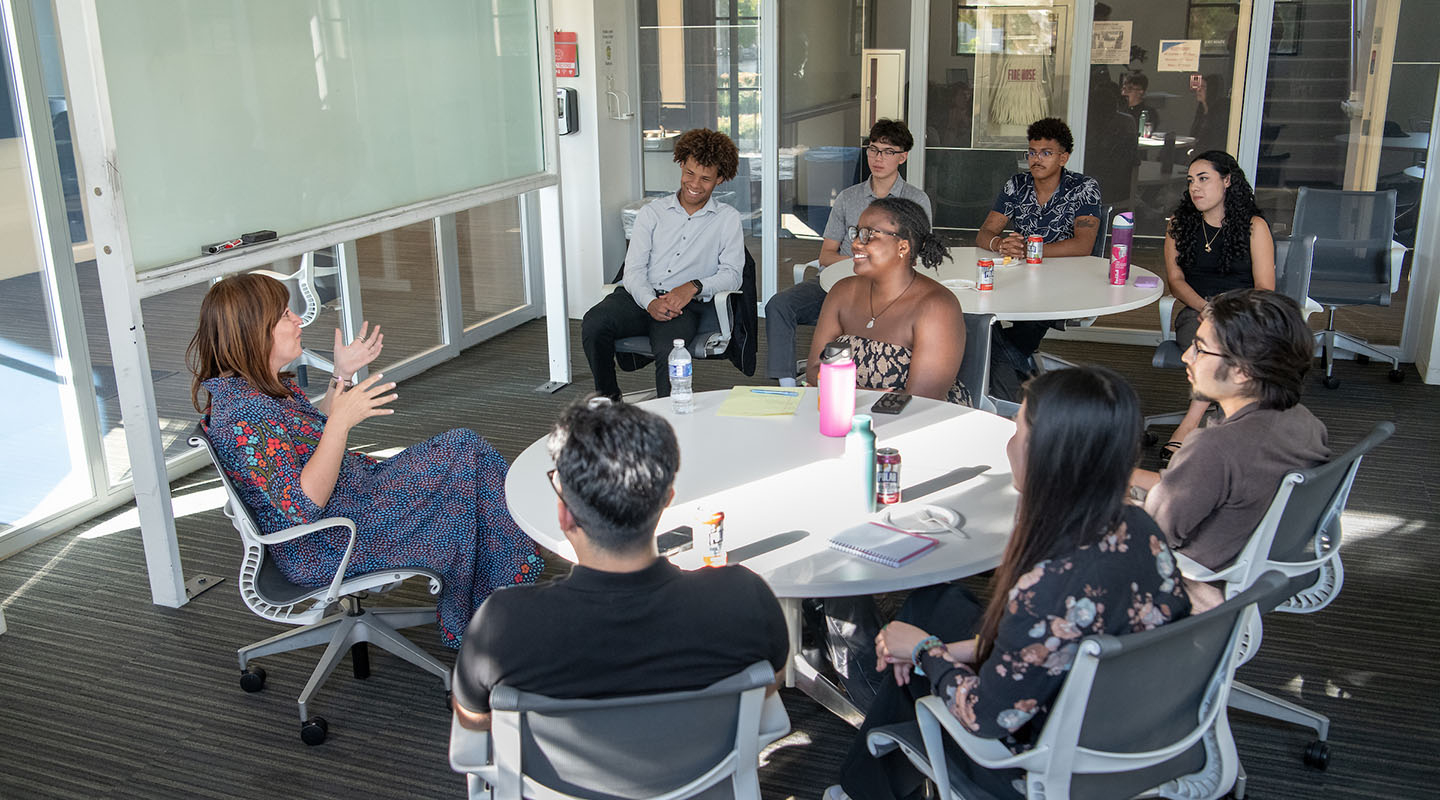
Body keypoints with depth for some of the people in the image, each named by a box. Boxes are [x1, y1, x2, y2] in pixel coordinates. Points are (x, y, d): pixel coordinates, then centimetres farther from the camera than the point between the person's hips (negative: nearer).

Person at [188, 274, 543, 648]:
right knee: (465, 454, -8)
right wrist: (341, 420, -34)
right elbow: (303, 505, -31)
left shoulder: (267, 385, 3)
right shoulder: (242, 413, -27)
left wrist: (342, 376, 8)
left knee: (465, 447, 4)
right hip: (323, 548, -10)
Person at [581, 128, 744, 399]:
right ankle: (608, 400, -9)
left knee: (668, 349, -37)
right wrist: (650, 302, -15)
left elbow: (731, 274, 4)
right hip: (639, 297, 2)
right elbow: (633, 269, 7)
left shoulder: (727, 219, 13)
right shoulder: (652, 213, 17)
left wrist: (694, 286, -16)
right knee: (593, 324, -29)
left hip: (685, 306, -2)